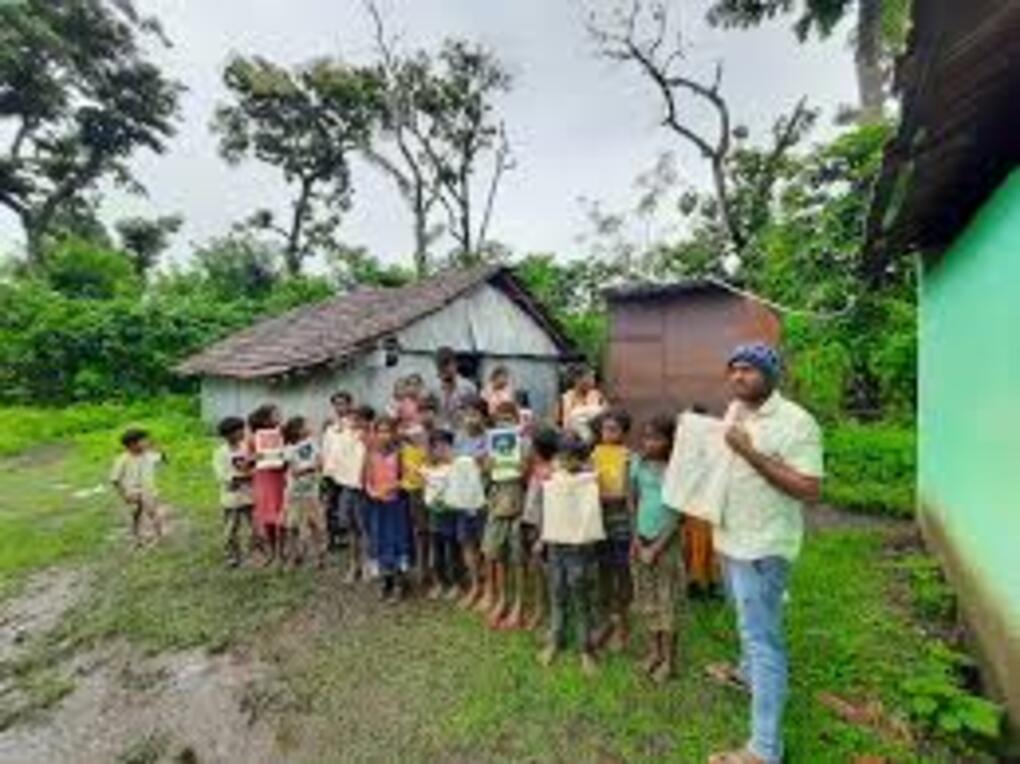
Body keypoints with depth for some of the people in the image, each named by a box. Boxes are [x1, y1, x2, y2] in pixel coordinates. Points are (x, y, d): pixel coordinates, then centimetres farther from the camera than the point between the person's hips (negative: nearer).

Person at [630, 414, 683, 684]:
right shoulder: (639, 464, -1)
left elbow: (677, 516, -13)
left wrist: (656, 549, -12)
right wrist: (636, 537, 0)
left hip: (665, 544, -4)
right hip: (642, 540, 4)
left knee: (666, 604, 7)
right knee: (647, 602, 15)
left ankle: (668, 661, 24)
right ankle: (654, 652, 32)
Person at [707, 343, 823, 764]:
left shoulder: (796, 422, -19)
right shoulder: (734, 410, 5)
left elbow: (810, 490, -23)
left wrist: (751, 452, -29)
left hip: (763, 545, -8)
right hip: (731, 536, 8)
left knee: (761, 637, 0)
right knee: (748, 623, 29)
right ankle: (747, 671, 53)